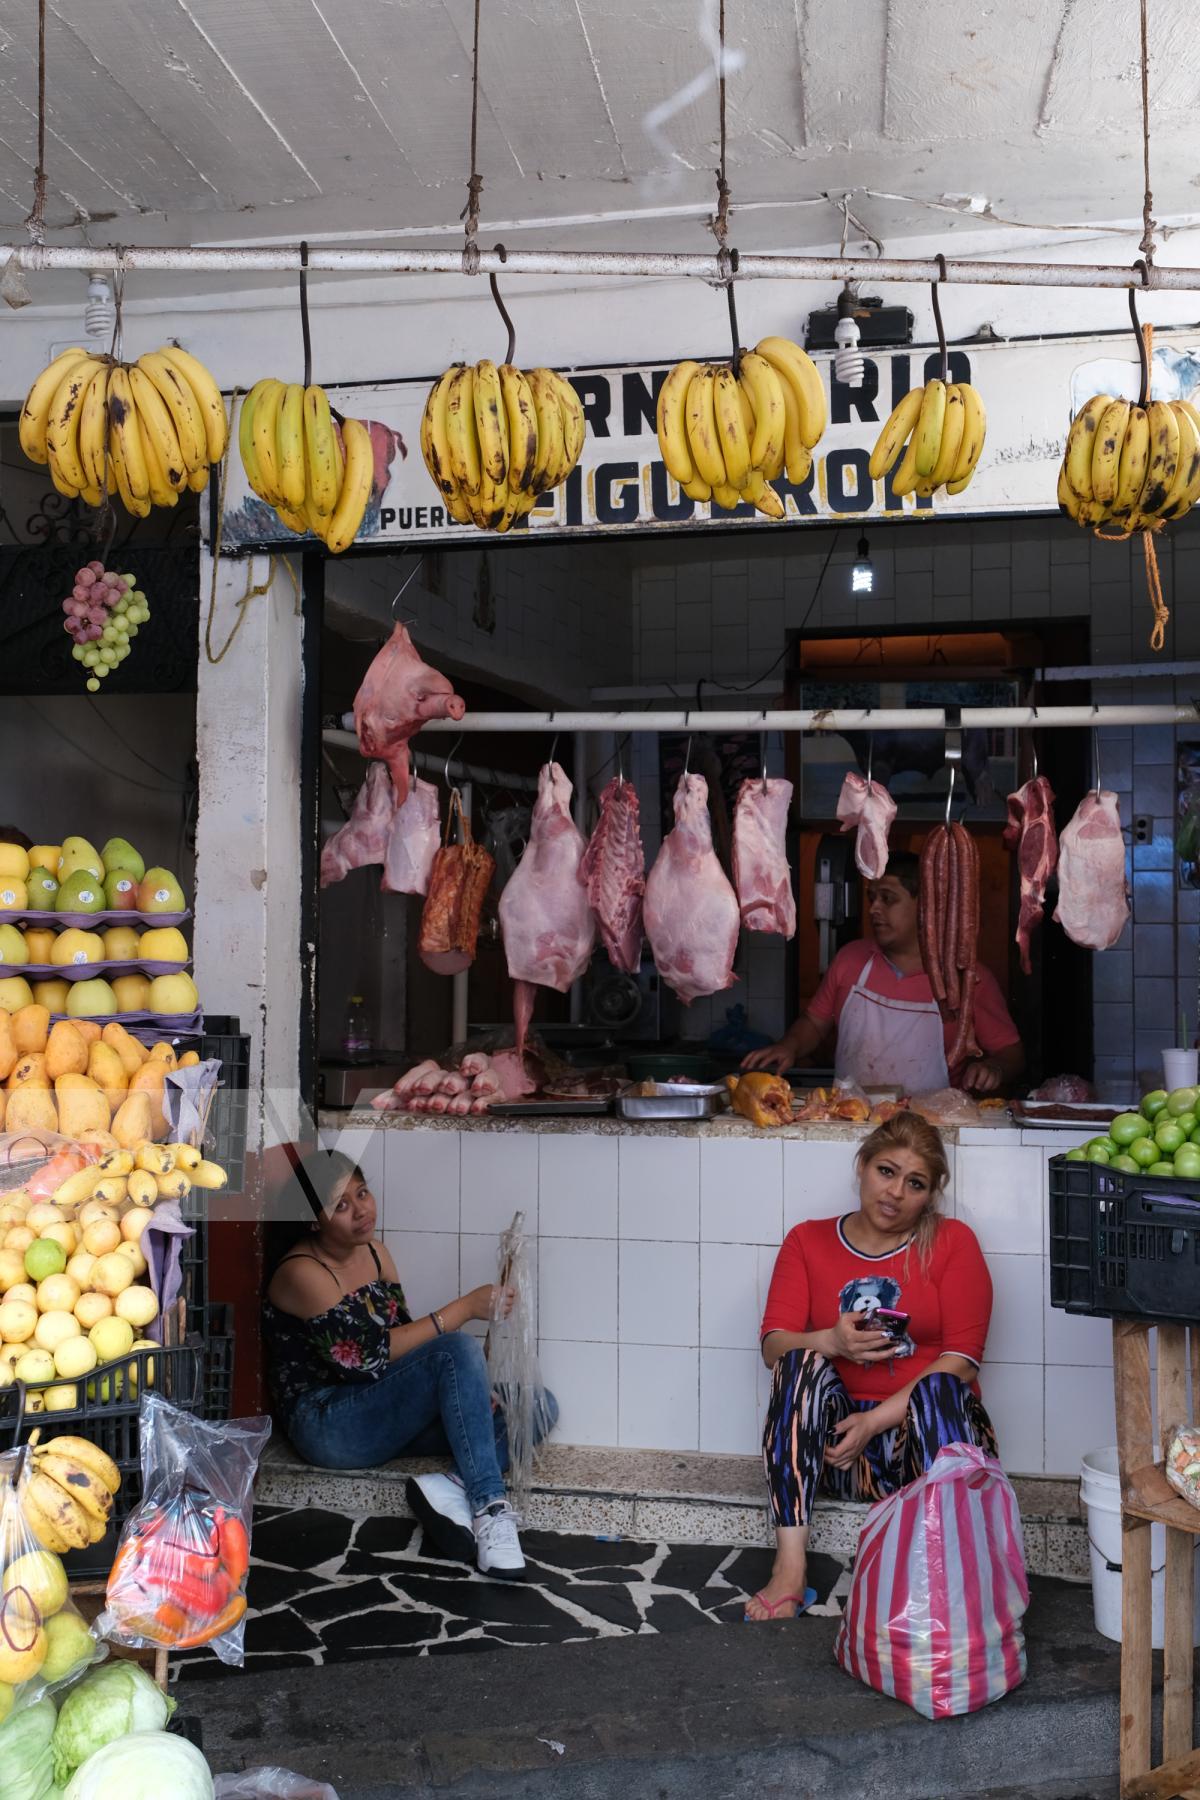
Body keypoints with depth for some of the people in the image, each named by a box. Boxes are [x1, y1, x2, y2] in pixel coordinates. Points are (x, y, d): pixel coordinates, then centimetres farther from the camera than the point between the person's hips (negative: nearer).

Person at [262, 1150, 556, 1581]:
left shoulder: (374, 1253, 10)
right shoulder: (302, 1273, -15)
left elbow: (405, 1339, 10)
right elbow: (367, 1354, -23)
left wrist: (473, 1396, -6)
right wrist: (462, 1309, -21)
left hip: (385, 1415, 8)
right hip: (329, 1427, -8)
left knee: (538, 1407, -5)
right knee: (458, 1348, -31)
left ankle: (453, 1488, -29)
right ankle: (489, 1507, -33)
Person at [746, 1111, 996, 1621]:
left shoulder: (952, 1243, 2)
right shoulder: (808, 1242, 9)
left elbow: (962, 1358, -7)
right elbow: (773, 1345, -1)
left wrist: (878, 1419, -18)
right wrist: (830, 1342, -24)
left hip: (928, 1432, -2)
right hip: (834, 1442, 2)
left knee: (938, 1387, -32)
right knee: (804, 1363, -27)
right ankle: (789, 1570, -32)